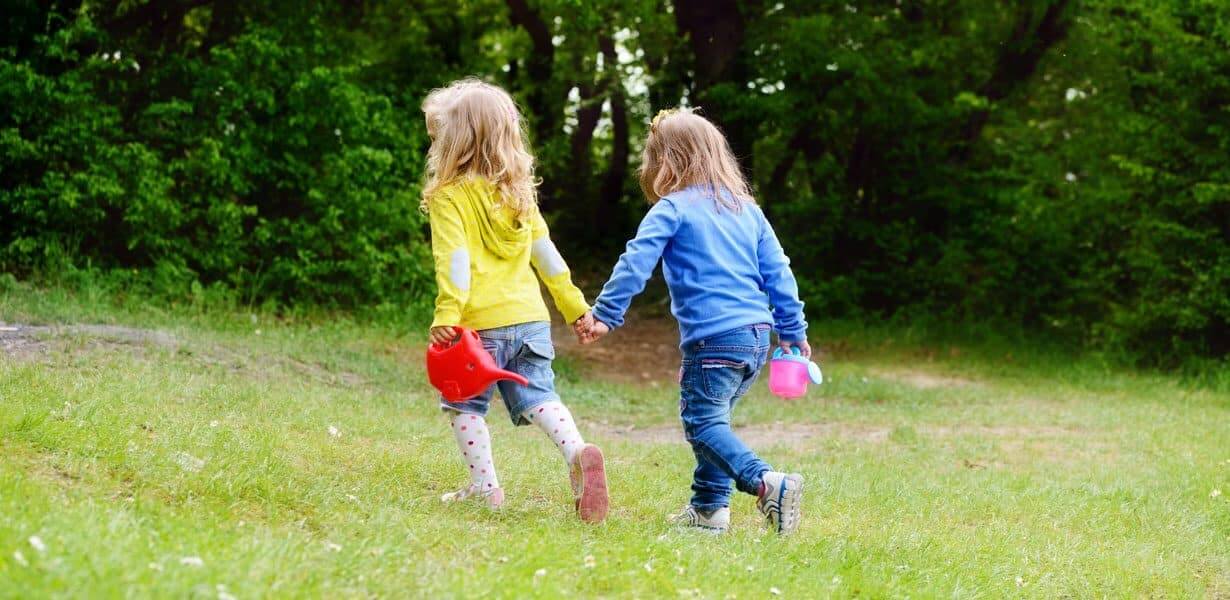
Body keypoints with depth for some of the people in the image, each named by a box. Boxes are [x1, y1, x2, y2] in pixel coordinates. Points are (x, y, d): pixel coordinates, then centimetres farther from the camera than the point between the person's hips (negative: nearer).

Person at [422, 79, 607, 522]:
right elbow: (546, 253, 18)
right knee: (538, 398, 5)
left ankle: (485, 487, 6)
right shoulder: (518, 192, 15)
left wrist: (447, 315, -24)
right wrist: (575, 306, 21)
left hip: (482, 323, -5)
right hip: (530, 318, 5)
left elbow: (454, 260, -17)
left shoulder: (450, 196, -5)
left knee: (464, 404, 10)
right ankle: (577, 451, -21)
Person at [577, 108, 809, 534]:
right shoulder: (747, 209, 18)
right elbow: (777, 273, 17)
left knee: (703, 423, -8)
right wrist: (792, 331, 22)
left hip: (713, 337, -7)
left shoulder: (673, 209, -1)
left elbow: (635, 264, -8)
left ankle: (766, 483, -27)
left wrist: (605, 316, -5)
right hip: (757, 334, 7)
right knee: (710, 418, 19)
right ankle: (709, 506, 18)